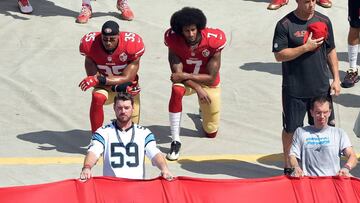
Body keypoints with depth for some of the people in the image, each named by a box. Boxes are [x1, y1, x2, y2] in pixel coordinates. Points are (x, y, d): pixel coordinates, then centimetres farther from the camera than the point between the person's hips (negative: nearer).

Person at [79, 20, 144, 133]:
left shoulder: (131, 44, -26)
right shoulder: (91, 44, -24)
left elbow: (127, 78, -24)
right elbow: (93, 76, -17)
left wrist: (100, 79, -38)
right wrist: (118, 87, -28)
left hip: (127, 87, 1)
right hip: (105, 87, -1)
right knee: (97, 97, -36)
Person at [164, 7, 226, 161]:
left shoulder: (213, 40, -28)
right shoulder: (174, 40, -25)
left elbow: (211, 78, -24)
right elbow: (177, 73, -22)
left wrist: (184, 75, -33)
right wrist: (197, 88, -32)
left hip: (207, 82, 1)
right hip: (186, 80, -1)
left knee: (211, 132, 9)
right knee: (177, 90, -40)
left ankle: (204, 110, 47)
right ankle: (175, 141, -33)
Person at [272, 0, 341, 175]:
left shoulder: (324, 21, 3)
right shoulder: (285, 25, -10)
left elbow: (331, 51, 11)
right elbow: (279, 55, -13)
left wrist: (336, 79, 6)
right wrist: (305, 47, -20)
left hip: (321, 87, 4)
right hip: (294, 89, -4)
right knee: (291, 129, 6)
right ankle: (288, 166, 22)